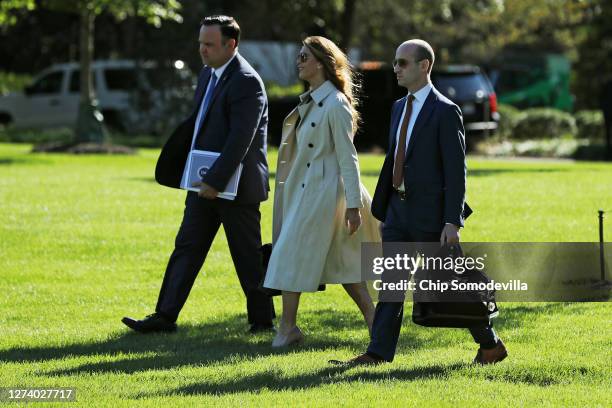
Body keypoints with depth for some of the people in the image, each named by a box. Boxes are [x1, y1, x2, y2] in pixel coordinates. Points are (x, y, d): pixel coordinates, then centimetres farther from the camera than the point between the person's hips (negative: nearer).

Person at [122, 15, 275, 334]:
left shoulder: (246, 82, -17)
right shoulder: (208, 74, 11)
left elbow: (240, 139, -23)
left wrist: (216, 181, -26)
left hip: (235, 185, -9)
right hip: (205, 181, 9)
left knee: (247, 254, 3)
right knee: (187, 247, 5)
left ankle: (262, 318, 15)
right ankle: (165, 316, 6)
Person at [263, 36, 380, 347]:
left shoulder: (335, 105, -16)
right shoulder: (310, 101, 12)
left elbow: (348, 158, -17)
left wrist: (353, 205, -19)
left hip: (323, 191, -9)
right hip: (305, 190, 9)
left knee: (291, 254, -5)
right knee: (339, 260, 12)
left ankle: (288, 328, 2)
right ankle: (373, 319, 16)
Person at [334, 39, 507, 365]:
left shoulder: (445, 112, -11)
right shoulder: (400, 107, 12)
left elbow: (456, 171, -14)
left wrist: (452, 222, -19)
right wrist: (381, 209, 15)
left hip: (430, 214, -7)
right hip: (398, 208, 7)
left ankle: (490, 345, 17)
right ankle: (378, 354, 1)